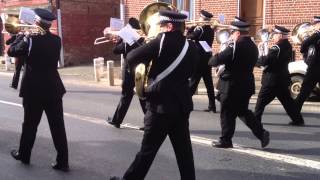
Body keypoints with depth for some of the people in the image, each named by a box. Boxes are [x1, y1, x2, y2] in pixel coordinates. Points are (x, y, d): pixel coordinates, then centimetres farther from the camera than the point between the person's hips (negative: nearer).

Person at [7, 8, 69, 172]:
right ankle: (62, 161, 5)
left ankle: (23, 155, 33)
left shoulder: (30, 40, -12)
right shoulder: (56, 40, 1)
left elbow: (11, 51, 1)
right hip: (53, 89, 3)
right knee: (58, 126, 3)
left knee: (30, 124, 14)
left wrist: (24, 36, 9)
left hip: (33, 90, -3)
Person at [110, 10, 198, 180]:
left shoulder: (163, 41, -11)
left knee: (148, 149, 5)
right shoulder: (191, 46, 7)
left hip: (161, 105, -6)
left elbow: (131, 58, -12)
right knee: (184, 150, 10)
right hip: (182, 105, 6)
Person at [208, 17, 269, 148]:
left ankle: (225, 140, 15)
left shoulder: (236, 46, -18)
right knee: (243, 111, 21)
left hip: (232, 86, -8)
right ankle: (261, 133, 13)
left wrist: (211, 60, 2)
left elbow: (218, 59, -19)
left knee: (227, 113, 5)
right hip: (247, 85, 8)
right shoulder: (253, 46, 8)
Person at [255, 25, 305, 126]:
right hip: (282, 79, 8)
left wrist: (255, 61, -9)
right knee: (287, 100, 14)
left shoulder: (277, 47, -19)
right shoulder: (287, 46, 9)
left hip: (272, 80, -8)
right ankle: (298, 119, 15)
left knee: (261, 100, 3)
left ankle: (255, 120, 11)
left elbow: (266, 60, -25)